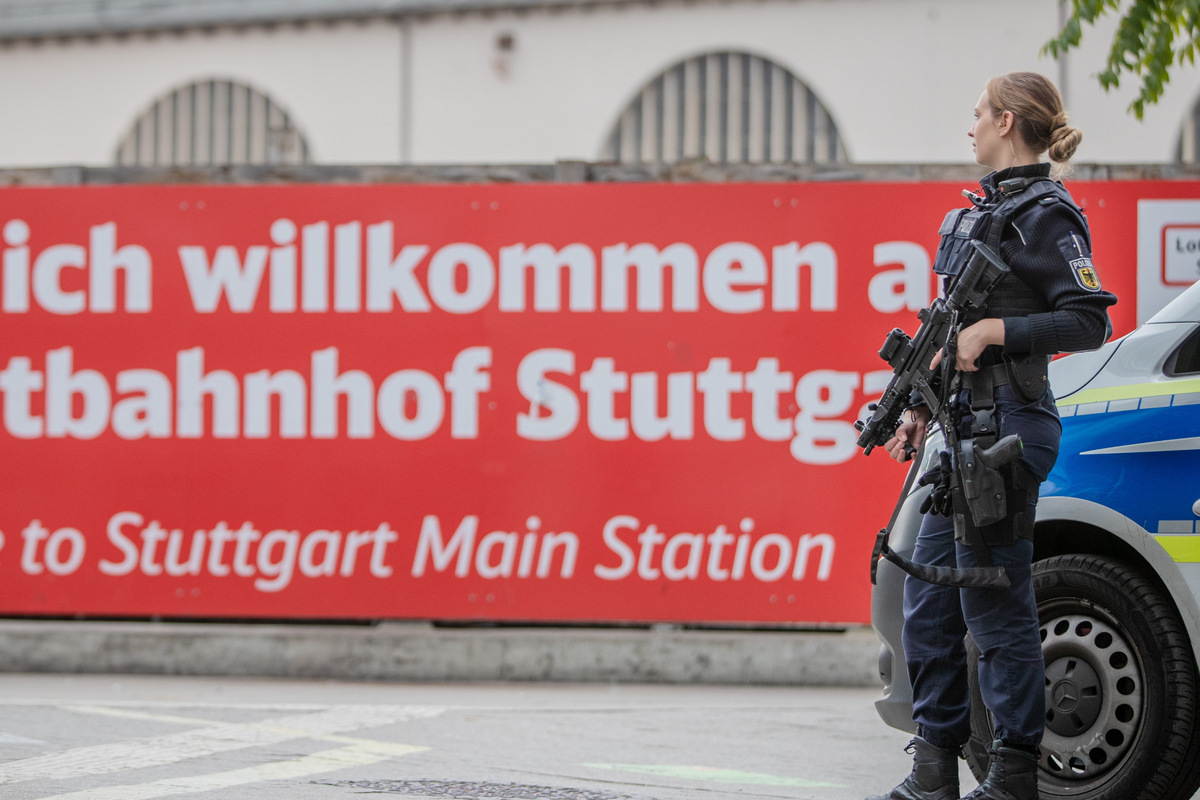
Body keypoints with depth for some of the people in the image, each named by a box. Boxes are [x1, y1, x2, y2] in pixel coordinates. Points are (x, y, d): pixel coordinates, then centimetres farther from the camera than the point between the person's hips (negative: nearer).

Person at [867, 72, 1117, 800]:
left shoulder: (1045, 216, -9)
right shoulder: (982, 210, 19)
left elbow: (1090, 321, -16)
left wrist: (994, 331, -21)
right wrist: (921, 410, 19)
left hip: (1003, 434, -9)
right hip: (959, 431, 10)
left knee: (996, 604, -5)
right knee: (930, 600, 9)